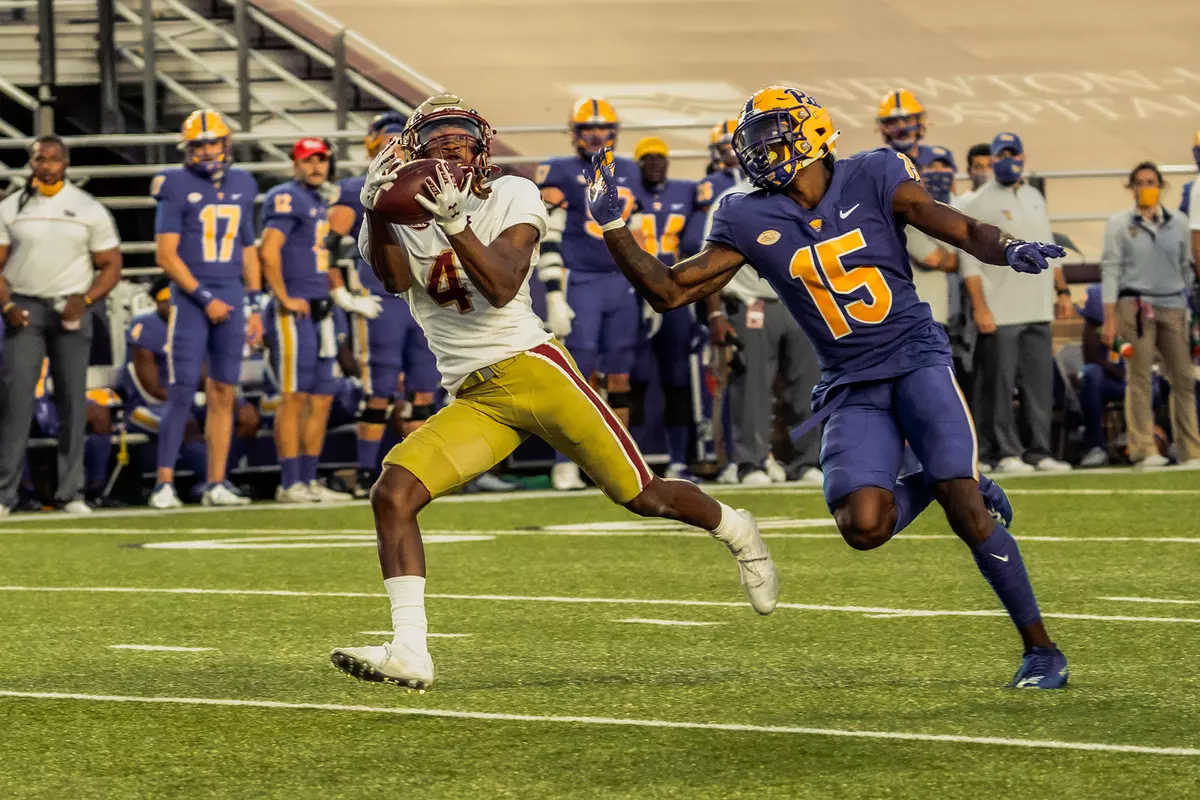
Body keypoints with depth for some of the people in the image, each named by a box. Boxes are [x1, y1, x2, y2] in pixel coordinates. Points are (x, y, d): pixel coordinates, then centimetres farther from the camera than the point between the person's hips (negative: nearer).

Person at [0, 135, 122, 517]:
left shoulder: (90, 210, 3)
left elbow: (110, 266, 5)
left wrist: (85, 299, -12)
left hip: (70, 310, 0)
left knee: (73, 400, 0)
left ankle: (70, 493, 6)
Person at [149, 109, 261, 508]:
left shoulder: (241, 188, 11)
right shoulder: (177, 188, -5)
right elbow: (166, 254, -9)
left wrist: (256, 307, 13)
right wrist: (206, 299, -12)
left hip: (231, 298, 5)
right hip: (190, 298, -5)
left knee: (223, 394, 5)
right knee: (182, 393, -8)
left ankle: (216, 483, 8)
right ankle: (165, 483, -6)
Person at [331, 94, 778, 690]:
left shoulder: (512, 198, -1)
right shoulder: (404, 214, 7)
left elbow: (501, 288, -16)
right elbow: (395, 280, -14)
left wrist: (454, 222, -29)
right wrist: (375, 211, -30)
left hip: (530, 368, -3)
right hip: (473, 401, 3)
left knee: (642, 496, 2)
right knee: (392, 494, -18)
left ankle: (735, 531, 35)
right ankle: (409, 653, -19)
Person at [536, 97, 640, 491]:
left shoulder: (628, 173, 14)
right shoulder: (560, 174, -3)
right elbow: (548, 238, -7)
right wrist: (553, 293, -13)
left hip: (622, 285, 5)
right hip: (579, 284, -5)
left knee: (620, 375, 5)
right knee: (578, 374, -7)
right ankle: (565, 464, -2)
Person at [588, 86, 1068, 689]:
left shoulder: (872, 179, -4)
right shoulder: (748, 221, 1)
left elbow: (961, 230, -11)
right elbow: (669, 291, 4)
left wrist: (1012, 250, -33)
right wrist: (612, 226, -7)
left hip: (915, 358, -2)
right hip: (851, 385, 2)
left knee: (966, 509, -17)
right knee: (864, 527, -19)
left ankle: (1040, 648, -3)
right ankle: (935, 484, 16)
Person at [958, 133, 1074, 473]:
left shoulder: (1035, 199, 17)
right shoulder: (976, 205, -4)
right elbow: (969, 262, -8)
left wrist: (1062, 291, 15)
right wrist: (980, 308, -15)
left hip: (1038, 311, 6)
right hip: (999, 315, -6)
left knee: (1040, 384, 5)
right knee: (1000, 384, -5)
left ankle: (1039, 452, 10)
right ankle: (1005, 452, 0)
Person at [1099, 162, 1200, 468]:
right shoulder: (1120, 224, 4)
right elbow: (1110, 270, 1)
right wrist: (1110, 317, -6)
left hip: (1173, 306, 3)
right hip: (1136, 305, -3)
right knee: (1139, 378, -7)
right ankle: (1143, 450, -5)